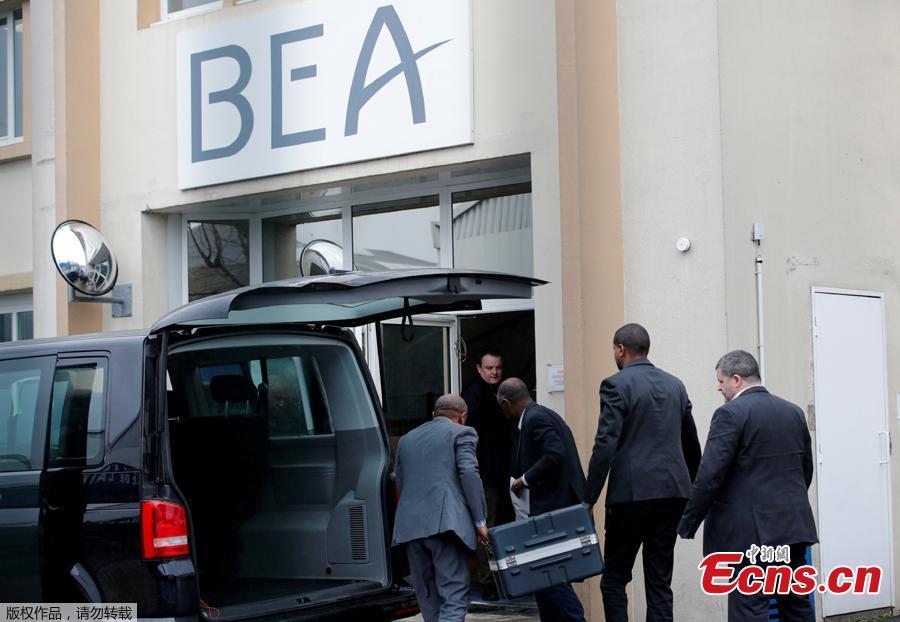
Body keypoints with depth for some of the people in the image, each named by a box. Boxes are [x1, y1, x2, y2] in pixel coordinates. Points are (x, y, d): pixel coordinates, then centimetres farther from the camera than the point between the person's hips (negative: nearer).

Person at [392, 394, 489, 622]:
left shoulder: (406, 440, 25)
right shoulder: (461, 433, 7)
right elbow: (469, 473, -6)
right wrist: (480, 521, -4)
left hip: (410, 526, 6)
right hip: (446, 523, -6)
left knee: (427, 597, 14)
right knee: (454, 597, -8)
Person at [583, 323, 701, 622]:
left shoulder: (616, 385, -5)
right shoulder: (675, 385, 14)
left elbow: (605, 446, -13)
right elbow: (692, 444, 20)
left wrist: (589, 498, -10)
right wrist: (689, 488, 30)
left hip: (632, 493, -6)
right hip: (672, 493, 6)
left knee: (614, 578, 3)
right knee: (660, 581, 8)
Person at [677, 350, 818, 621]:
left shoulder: (731, 414, -11)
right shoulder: (794, 412, 11)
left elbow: (710, 476, -14)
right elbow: (806, 470, 18)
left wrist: (687, 524, -6)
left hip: (751, 531, -7)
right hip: (794, 526, 7)